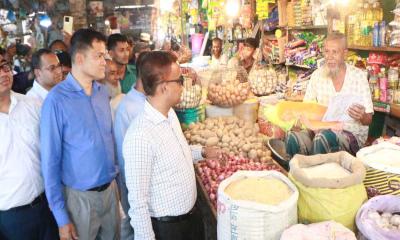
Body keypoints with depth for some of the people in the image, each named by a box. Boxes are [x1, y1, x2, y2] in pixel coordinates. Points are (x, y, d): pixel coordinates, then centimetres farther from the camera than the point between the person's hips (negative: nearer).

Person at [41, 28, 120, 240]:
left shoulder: (103, 92, 0)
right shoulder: (57, 100, -17)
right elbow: (50, 161, -13)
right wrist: (61, 217, -11)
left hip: (111, 188, 5)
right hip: (80, 196, -5)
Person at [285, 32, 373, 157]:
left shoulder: (359, 76, -3)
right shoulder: (317, 75, 5)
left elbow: (368, 120, 0)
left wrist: (362, 117, -24)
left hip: (352, 134, -2)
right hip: (321, 129, 2)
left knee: (324, 137, -36)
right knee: (292, 137, -29)